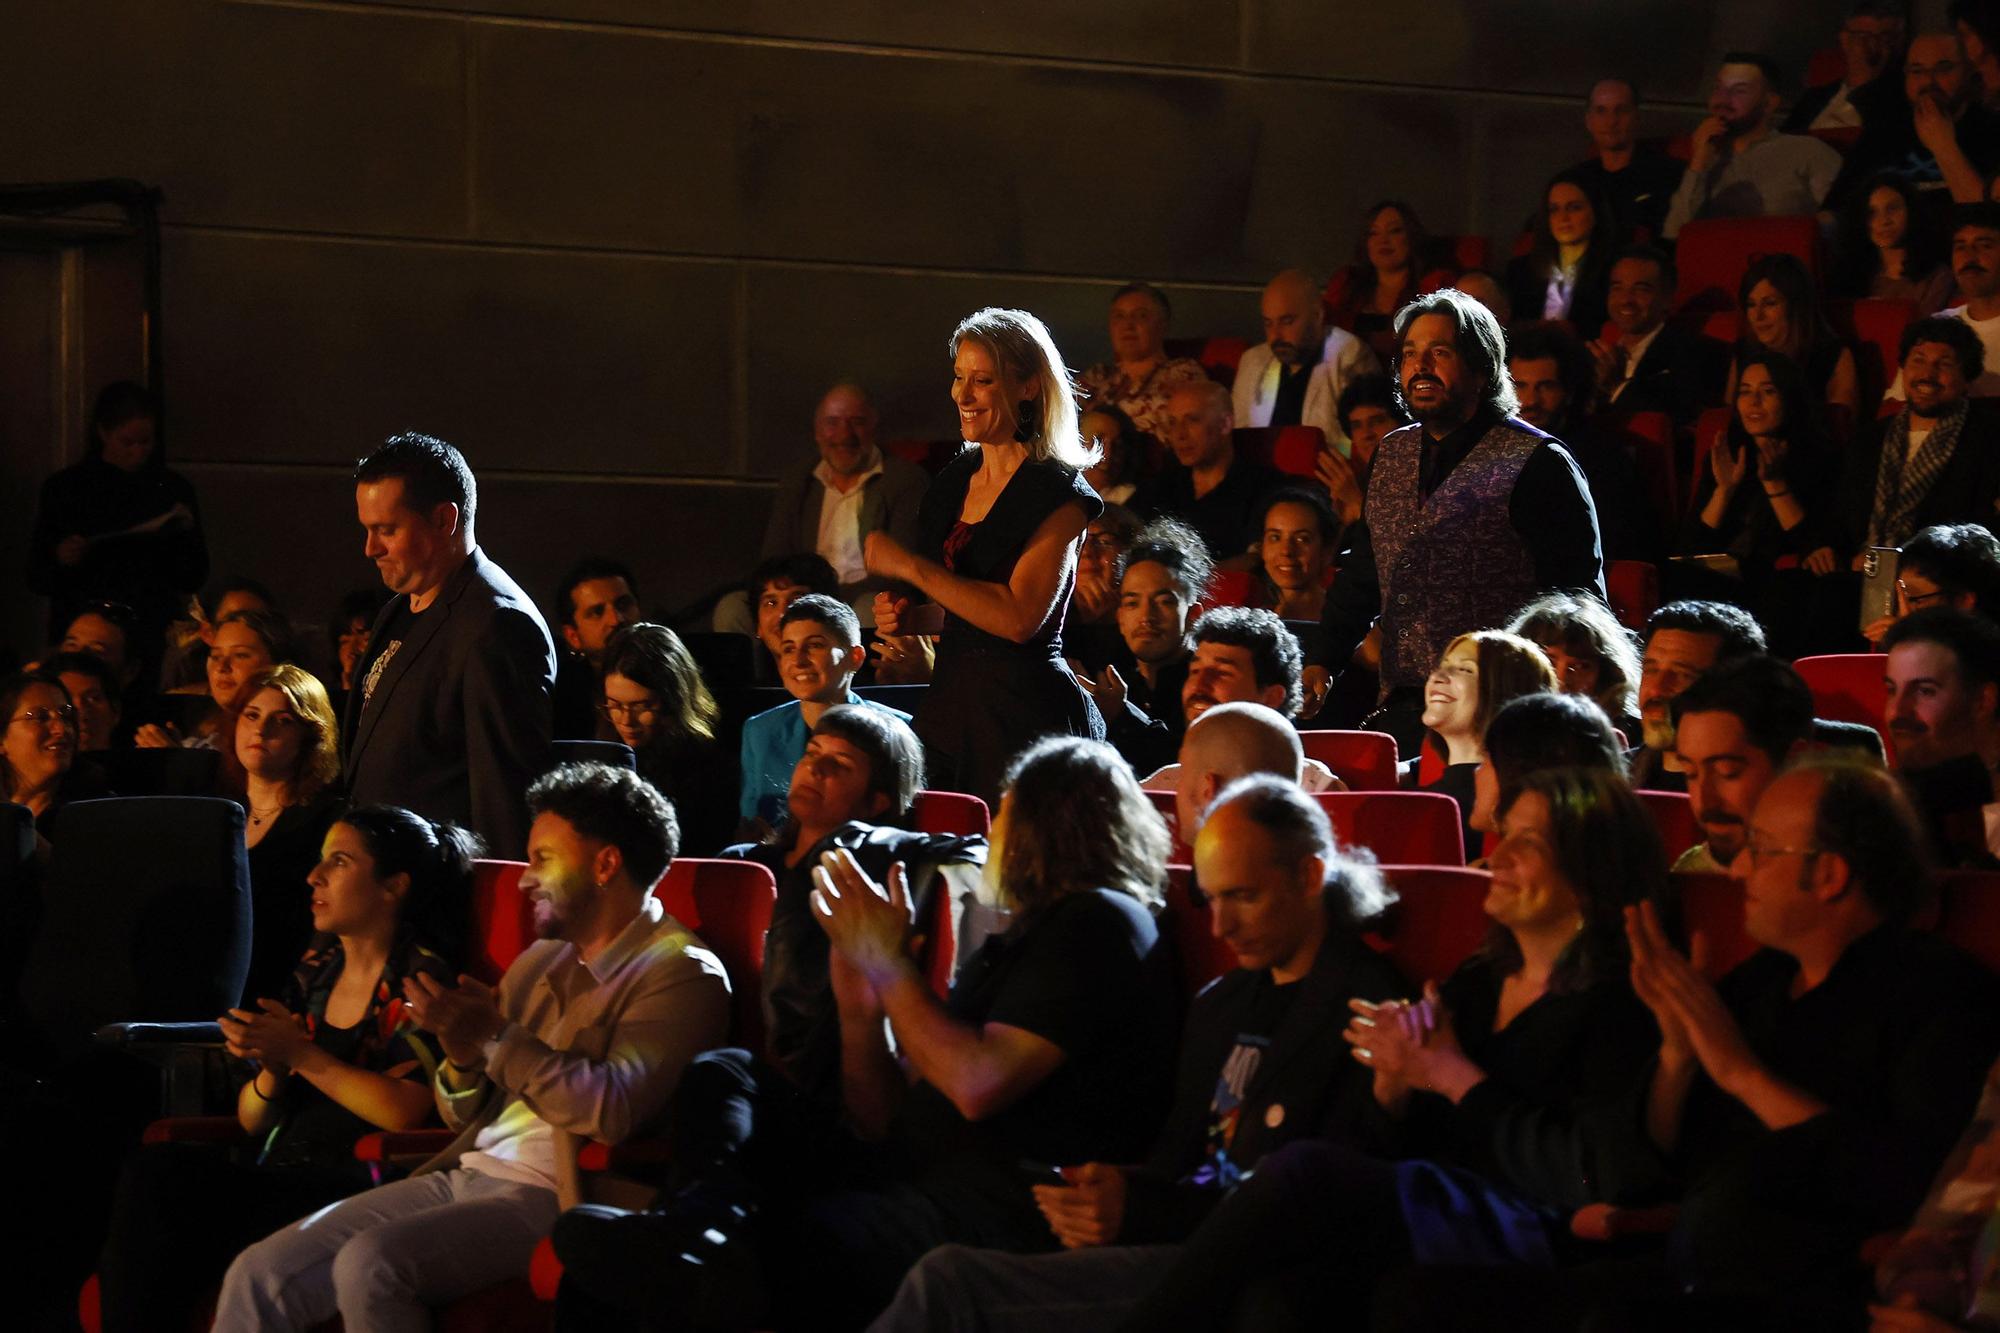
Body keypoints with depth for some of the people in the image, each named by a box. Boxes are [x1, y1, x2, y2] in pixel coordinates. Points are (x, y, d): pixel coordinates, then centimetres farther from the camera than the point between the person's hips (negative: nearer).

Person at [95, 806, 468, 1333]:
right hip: (271, 1170, 7)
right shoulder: (315, 969, 18)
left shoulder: (419, 978, -2)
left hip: (350, 1185, -7)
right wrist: (272, 1070, -3)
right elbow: (252, 1121, 19)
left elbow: (403, 1111, -17)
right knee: (151, 1168, -22)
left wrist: (301, 1055, -12)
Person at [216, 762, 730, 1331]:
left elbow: (614, 1108, -20)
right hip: (465, 1174, 8)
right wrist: (463, 1057, 1)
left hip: (548, 1197, -8)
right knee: (258, 1275, -8)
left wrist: (494, 1037, -17)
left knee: (369, 1263, -31)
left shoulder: (682, 973, -4)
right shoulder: (539, 961, 21)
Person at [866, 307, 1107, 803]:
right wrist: (905, 617, 4)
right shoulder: (954, 482, 13)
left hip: (1027, 711, -7)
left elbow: (1020, 617, -21)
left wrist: (909, 566, -16)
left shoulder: (1058, 495, -10)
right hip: (950, 704, 7)